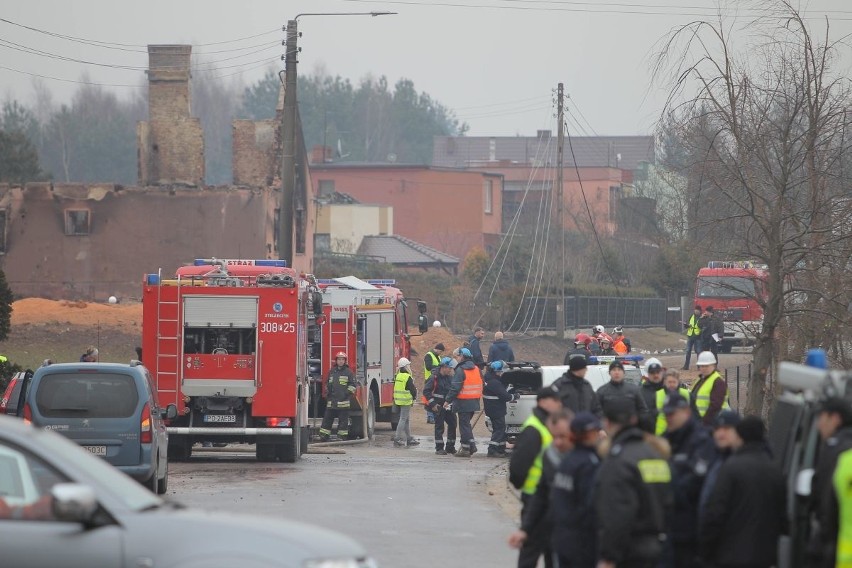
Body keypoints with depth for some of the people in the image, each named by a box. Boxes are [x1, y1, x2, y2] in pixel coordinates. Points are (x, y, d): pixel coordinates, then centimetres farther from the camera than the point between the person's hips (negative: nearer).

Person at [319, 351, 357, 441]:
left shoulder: (348, 372, 0)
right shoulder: (332, 371, 14)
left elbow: (353, 384, -2)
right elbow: (327, 383, 24)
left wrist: (347, 393, -10)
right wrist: (327, 393, 12)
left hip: (343, 401, -4)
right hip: (331, 401, 4)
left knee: (343, 420, -2)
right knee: (327, 419, 4)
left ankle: (342, 436, 3)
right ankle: (323, 436, 7)